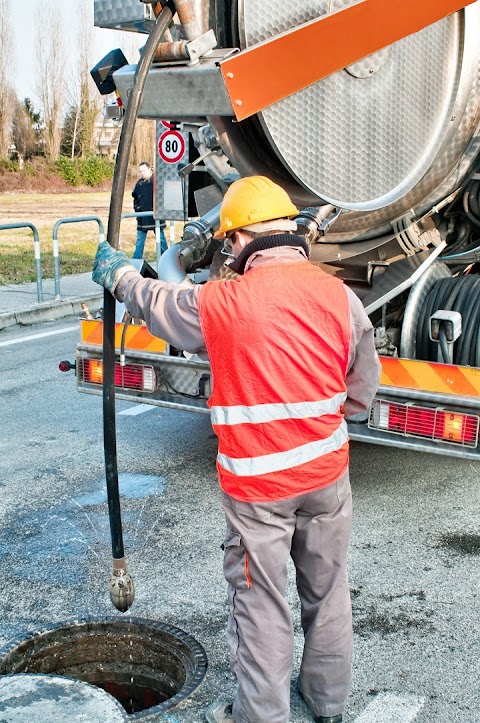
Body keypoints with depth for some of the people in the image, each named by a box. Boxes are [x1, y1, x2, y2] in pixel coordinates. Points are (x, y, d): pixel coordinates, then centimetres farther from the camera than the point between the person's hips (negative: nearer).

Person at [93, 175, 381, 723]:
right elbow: (361, 394, 3)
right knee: (327, 589, 20)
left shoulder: (221, 303, -15)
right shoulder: (339, 296, -6)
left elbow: (155, 303, 6)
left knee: (260, 601, 10)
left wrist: (118, 274, 26)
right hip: (327, 472, 4)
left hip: (257, 483, -4)